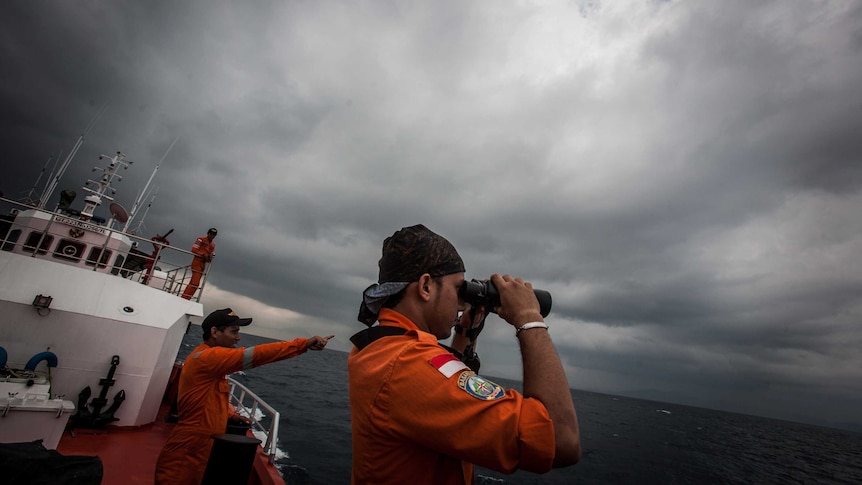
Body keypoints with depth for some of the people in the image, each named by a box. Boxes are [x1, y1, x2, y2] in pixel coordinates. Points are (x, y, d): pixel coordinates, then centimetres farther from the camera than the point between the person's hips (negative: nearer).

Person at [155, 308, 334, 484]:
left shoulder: (209, 359, 10)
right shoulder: (207, 356, -23)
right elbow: (255, 354, -33)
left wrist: (230, 414, 3)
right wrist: (304, 343, -34)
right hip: (185, 456, -10)